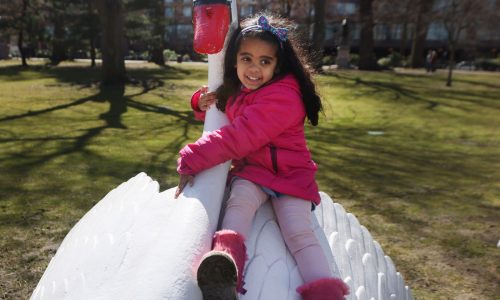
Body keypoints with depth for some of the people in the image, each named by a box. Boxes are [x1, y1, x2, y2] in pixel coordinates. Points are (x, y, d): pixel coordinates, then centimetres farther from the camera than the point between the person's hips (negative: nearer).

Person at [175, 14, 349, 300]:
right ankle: (226, 258, -59)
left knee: (300, 233, -23)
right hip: (250, 170, 3)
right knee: (240, 200, -32)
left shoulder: (283, 97, -18)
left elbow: (238, 137, -26)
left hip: (290, 174, -3)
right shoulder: (236, 91, 11)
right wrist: (204, 101, 7)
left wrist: (191, 160, -25)